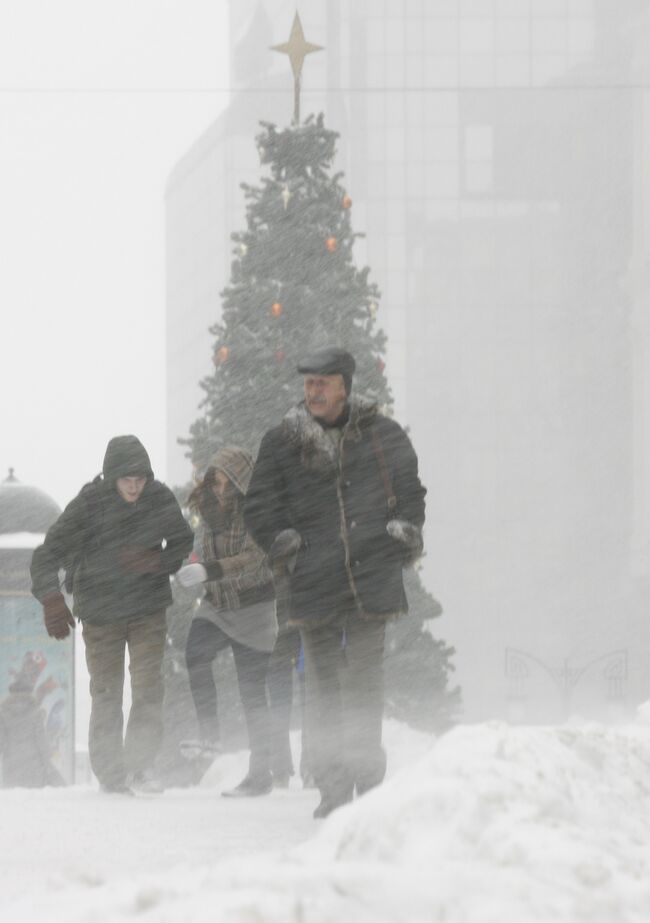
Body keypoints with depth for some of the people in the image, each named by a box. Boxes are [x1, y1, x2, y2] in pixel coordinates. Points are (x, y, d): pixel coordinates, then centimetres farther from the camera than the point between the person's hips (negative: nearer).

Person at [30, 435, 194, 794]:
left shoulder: (160, 498, -9)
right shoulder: (89, 505, -17)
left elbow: (183, 542, 7)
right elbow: (46, 555, -15)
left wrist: (156, 561, -14)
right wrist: (52, 601, -29)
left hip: (148, 608, 2)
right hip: (100, 612, -1)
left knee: (148, 686, -10)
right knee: (106, 694, 1)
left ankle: (140, 765, 2)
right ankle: (110, 774, 12)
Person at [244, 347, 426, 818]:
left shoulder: (382, 435, 7)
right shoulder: (282, 442, 7)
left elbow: (411, 492, 18)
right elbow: (259, 509, 12)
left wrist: (402, 538, 4)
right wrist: (289, 547, -1)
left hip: (372, 577, -1)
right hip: (314, 581, 1)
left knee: (365, 679, -3)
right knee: (324, 683, 0)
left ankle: (368, 779, 2)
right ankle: (333, 787, 4)